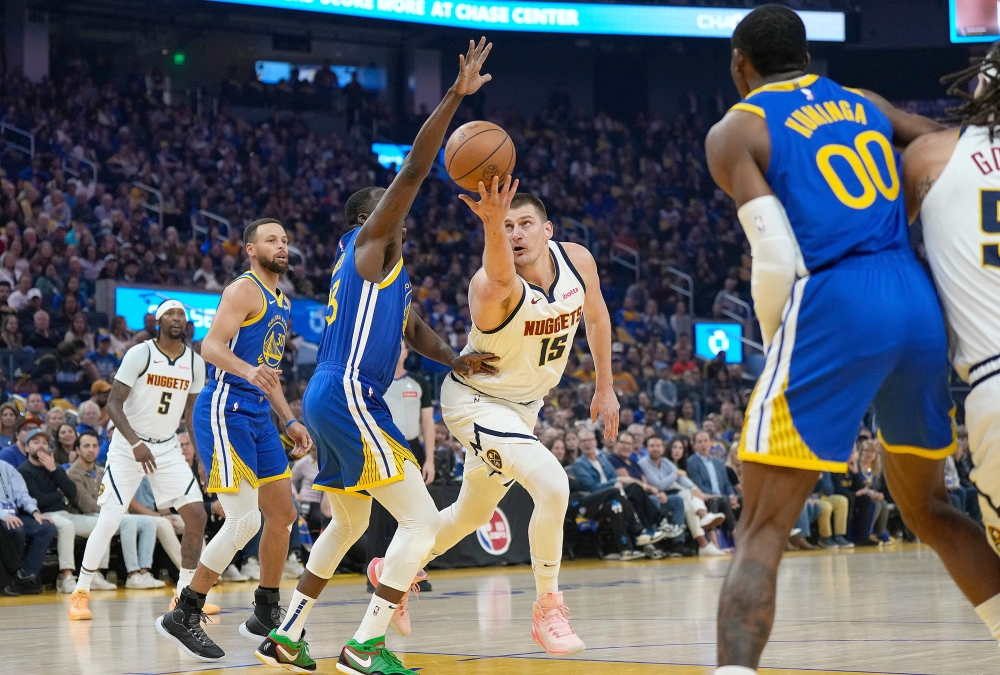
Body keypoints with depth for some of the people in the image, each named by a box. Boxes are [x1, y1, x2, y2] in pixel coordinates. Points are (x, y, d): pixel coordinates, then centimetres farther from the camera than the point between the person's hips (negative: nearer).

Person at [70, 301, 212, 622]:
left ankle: (185, 593, 5)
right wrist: (135, 443, -28)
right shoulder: (140, 354, -13)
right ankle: (81, 592, 4)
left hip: (167, 447, 4)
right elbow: (113, 403, -16)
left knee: (197, 516, -8)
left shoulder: (194, 362, 1)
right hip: (128, 445, -4)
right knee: (110, 520, -11)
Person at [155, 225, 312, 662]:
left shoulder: (281, 302, 20)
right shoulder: (245, 289, -8)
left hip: (257, 415, 10)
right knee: (244, 520, -16)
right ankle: (183, 617, -8)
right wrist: (248, 371, -39)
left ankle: (266, 614, 22)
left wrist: (289, 422, 21)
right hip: (225, 410, -10)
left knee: (282, 514, 10)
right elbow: (211, 347, -21)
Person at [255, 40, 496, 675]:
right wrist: (456, 95, -15)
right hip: (349, 398, -10)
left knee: (349, 524, 25)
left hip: (331, 401, 10)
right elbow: (414, 170, -12)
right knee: (422, 521, -11)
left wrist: (455, 359, 2)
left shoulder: (383, 265, 24)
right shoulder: (370, 241, -3)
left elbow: (412, 327, 22)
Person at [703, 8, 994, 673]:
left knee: (763, 531, -5)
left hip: (834, 308, -5)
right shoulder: (865, 106, 22)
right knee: (929, 508, 25)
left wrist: (779, 347, 8)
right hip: (921, 305, 6)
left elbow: (778, 262, -7)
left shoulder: (736, 131, 5)